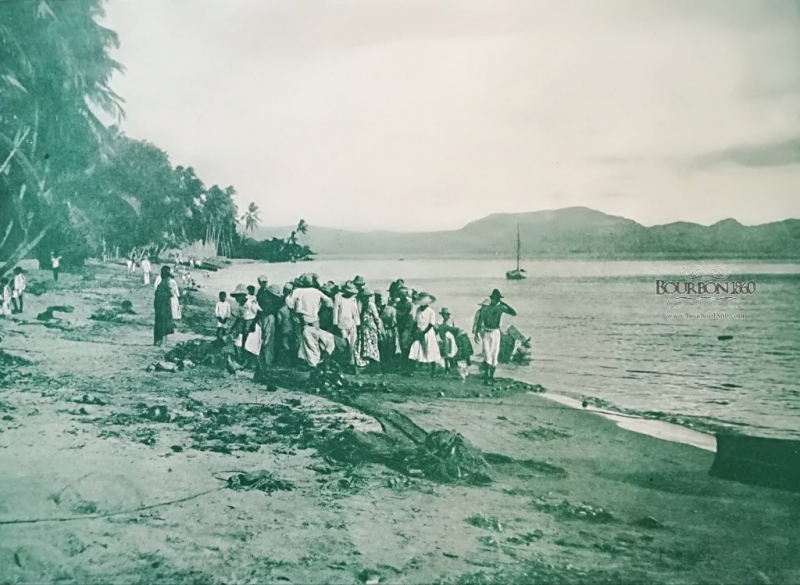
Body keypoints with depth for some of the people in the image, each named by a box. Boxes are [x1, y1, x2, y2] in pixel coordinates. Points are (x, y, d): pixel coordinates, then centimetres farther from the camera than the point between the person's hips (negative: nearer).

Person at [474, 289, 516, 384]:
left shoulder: (501, 308, -1)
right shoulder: (485, 309, -8)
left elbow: (514, 313, -8)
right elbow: (479, 322, -6)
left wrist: (504, 304, -13)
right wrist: (476, 334, -11)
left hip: (496, 333, 3)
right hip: (486, 333, -3)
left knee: (495, 356, 5)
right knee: (488, 356, -11)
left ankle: (491, 376, 16)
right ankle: (486, 377, -11)